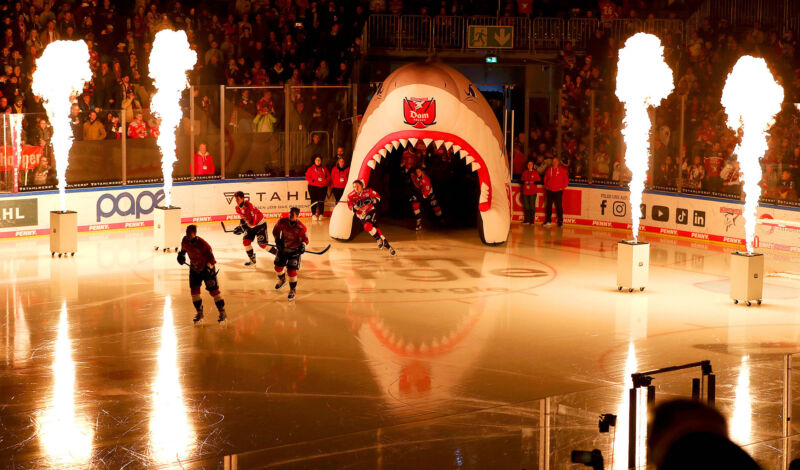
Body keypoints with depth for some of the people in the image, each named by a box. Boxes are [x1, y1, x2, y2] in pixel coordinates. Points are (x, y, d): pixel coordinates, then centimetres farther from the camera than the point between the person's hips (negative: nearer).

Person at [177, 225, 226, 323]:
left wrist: (209, 267, -32)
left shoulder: (203, 244, -28)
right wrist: (181, 255, 4)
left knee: (213, 290, -6)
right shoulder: (185, 241, -8)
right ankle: (199, 312, 13)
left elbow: (211, 257, -23)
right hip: (194, 268, 6)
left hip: (207, 268, -6)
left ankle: (222, 312, 1)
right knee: (194, 289, 0)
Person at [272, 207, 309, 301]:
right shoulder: (282, 222, -12)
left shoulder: (301, 227, -21)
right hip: (283, 248, 4)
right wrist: (277, 240, -8)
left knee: (291, 270, -11)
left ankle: (293, 290, 10)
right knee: (278, 267, 15)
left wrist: (302, 245, -32)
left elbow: (304, 239, -12)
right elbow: (275, 231, 5)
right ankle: (282, 280, 50)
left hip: (294, 250, -4)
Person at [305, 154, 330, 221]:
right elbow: (307, 177, 0)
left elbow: (328, 177, 16)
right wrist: (313, 181, -15)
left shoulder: (324, 169, 13)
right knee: (314, 200, -4)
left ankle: (321, 214, 7)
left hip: (323, 187, 3)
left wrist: (326, 181, -3)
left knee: (321, 201, 1)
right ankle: (314, 214, 1)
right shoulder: (311, 169, 3)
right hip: (313, 187, -3)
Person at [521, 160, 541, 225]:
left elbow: (539, 180, 1)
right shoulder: (525, 172, 9)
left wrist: (533, 182, -14)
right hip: (525, 191, 3)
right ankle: (526, 219, 15)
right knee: (526, 206, 6)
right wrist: (524, 182, -5)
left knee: (532, 206, -5)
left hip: (533, 192, -3)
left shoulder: (535, 172, 1)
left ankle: (532, 220, 0)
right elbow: (522, 180, 16)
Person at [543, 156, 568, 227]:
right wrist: (546, 186, 9)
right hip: (549, 191, 3)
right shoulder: (549, 170, 8)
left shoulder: (562, 170, 0)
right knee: (548, 206, 5)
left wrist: (563, 187, -6)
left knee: (559, 206, -6)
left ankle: (560, 221, -1)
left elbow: (566, 180, 3)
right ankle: (548, 221, 13)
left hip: (558, 191, -3)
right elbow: (545, 179, 21)